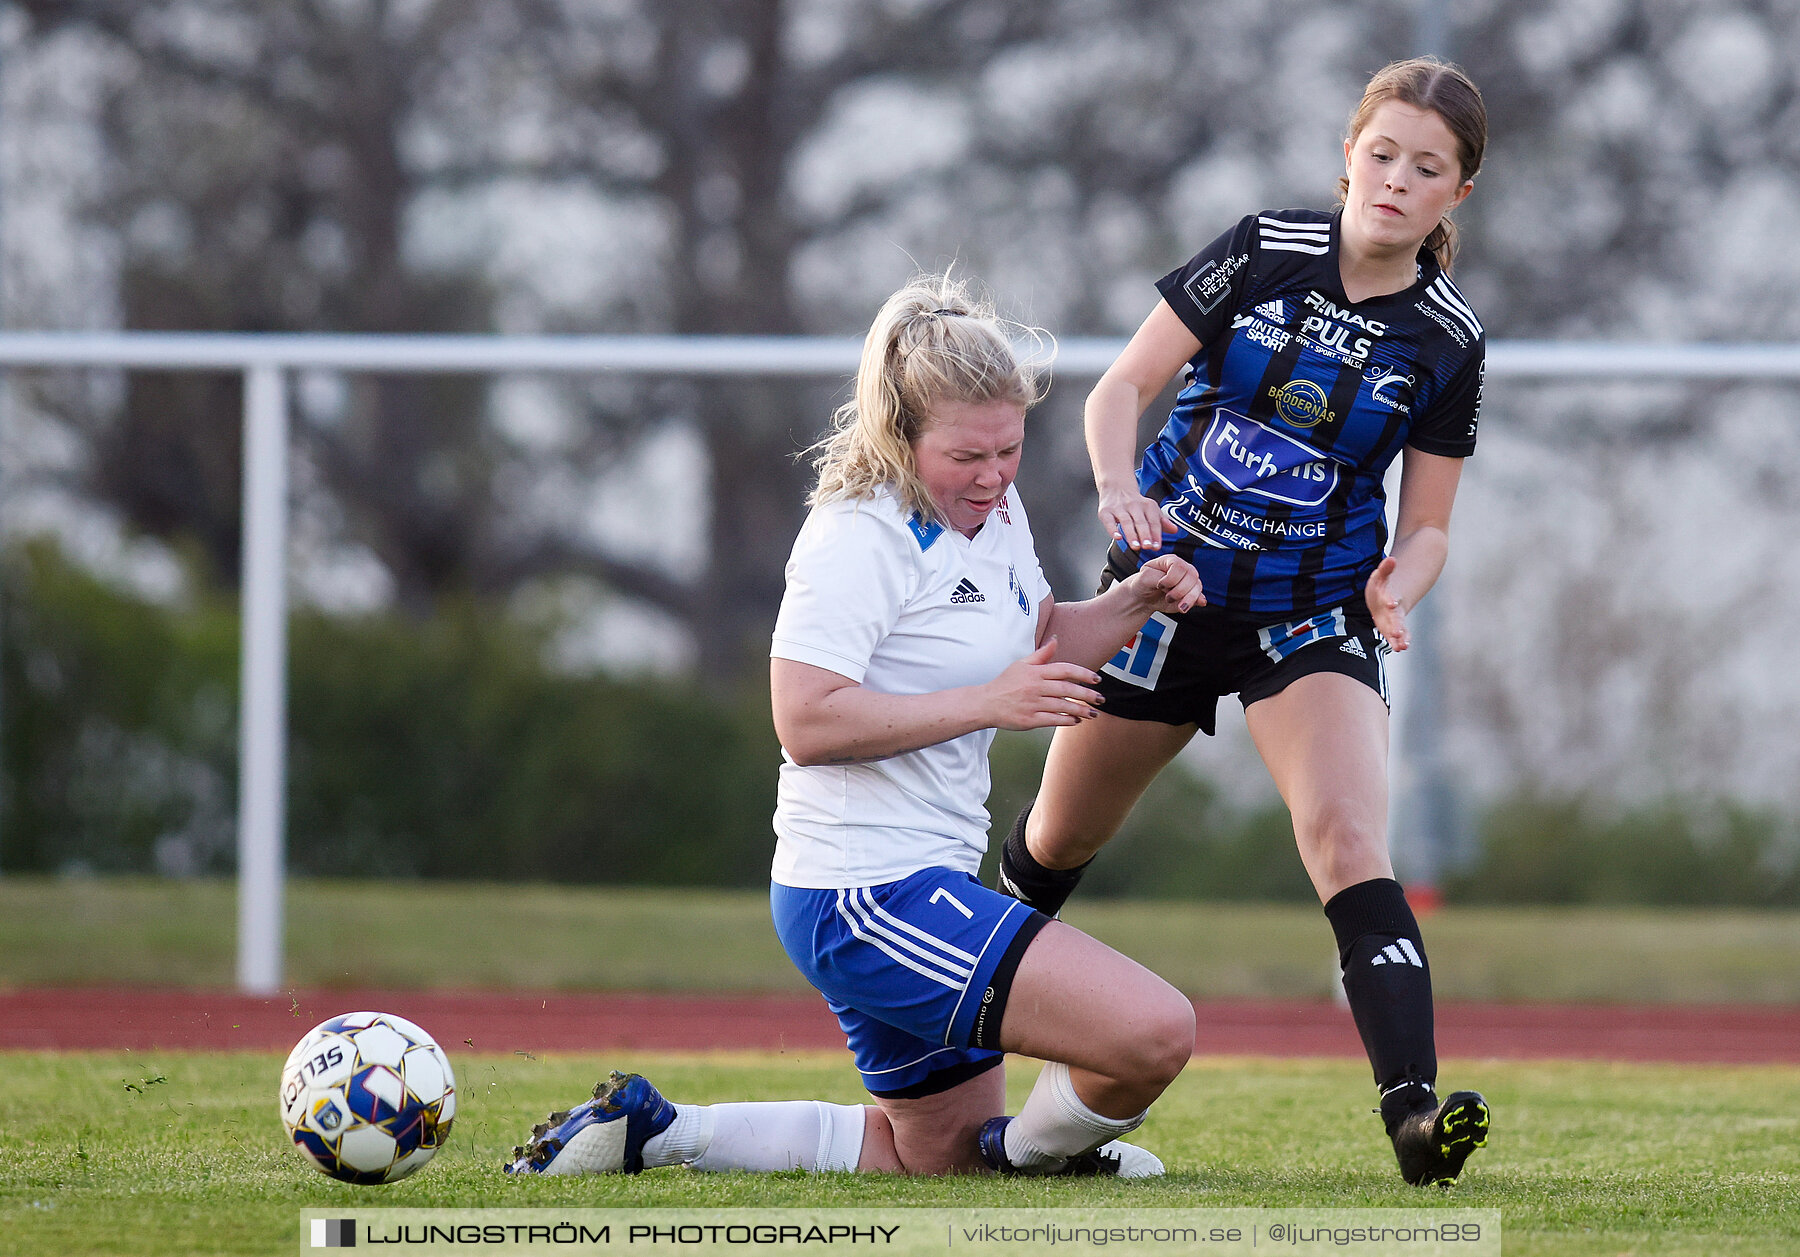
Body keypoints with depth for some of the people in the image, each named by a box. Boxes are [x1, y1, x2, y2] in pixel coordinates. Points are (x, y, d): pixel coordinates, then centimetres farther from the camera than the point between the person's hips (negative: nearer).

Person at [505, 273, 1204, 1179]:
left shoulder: (995, 512, 11)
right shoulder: (860, 537, -18)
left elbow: (1039, 647, 27)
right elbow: (806, 721, -25)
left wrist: (1135, 601, 7)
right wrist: (988, 702, -25)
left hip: (924, 884, 11)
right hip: (867, 897, -11)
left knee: (935, 1157, 25)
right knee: (1155, 1034, -23)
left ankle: (650, 1130, 23)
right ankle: (1032, 1151, 9)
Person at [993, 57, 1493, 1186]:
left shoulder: (1448, 338, -7)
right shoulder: (1264, 252, -10)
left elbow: (1428, 524, 1)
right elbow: (1123, 385, -8)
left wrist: (1398, 587, -22)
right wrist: (1119, 484, -29)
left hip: (1314, 621, -1)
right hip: (1169, 585, 1)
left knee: (1350, 842, -26)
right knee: (1061, 841, 18)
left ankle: (1415, 1111, -38)